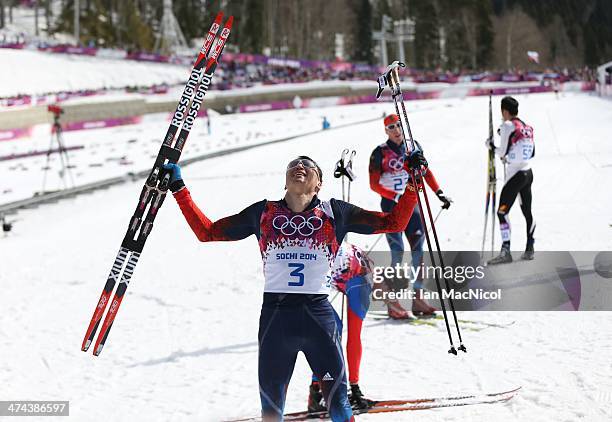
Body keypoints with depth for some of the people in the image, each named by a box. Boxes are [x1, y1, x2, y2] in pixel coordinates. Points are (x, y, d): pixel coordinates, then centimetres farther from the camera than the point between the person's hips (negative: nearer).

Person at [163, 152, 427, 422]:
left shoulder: (334, 213, 9)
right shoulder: (263, 213, 11)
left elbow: (394, 222, 11)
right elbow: (207, 232, 16)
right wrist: (179, 189, 13)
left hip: (319, 315, -1)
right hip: (274, 316, 1)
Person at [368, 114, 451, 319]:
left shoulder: (413, 147, 4)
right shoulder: (380, 153, -9)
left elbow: (426, 172, 14)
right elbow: (374, 185, -9)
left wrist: (439, 193, 4)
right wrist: (397, 196, -21)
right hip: (390, 206, -5)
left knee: (419, 250, 1)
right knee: (398, 254, -10)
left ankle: (418, 299, 9)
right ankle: (393, 302, -3)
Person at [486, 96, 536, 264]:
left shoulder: (507, 126, -11)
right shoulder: (527, 127, 10)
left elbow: (503, 151, -9)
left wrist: (492, 146, 9)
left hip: (515, 175, -8)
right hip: (528, 173, 8)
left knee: (502, 212, -8)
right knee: (527, 211, 16)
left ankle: (505, 251, -17)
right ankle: (529, 250, 22)